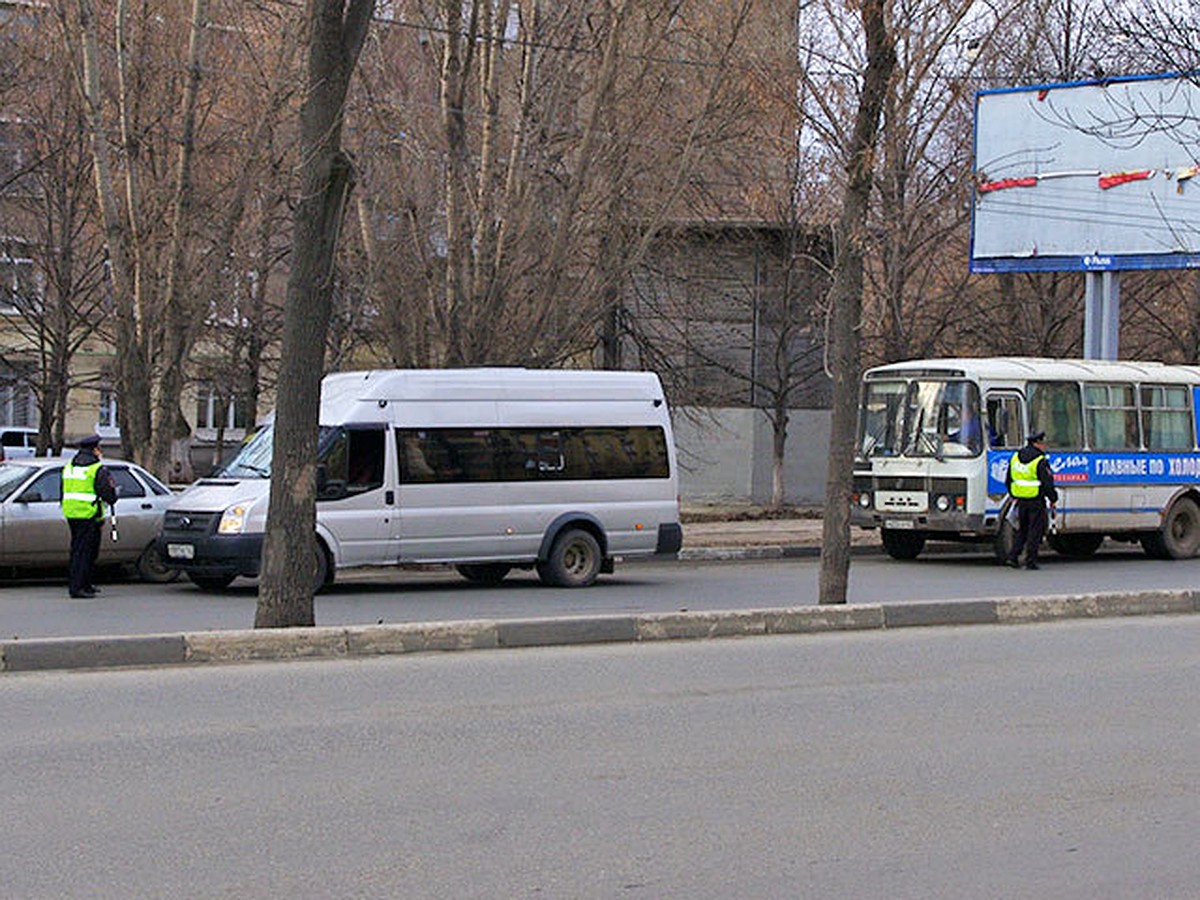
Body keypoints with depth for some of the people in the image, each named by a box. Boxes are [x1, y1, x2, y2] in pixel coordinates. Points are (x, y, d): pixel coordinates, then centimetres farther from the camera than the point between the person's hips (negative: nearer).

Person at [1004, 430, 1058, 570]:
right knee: (1035, 531, 2)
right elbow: (1048, 484, -14)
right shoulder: (1040, 462, -14)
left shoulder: (1016, 457, 8)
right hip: (1036, 502, -6)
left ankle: (1013, 556, 9)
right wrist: (1053, 501, -4)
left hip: (1021, 501, 6)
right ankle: (1030, 561, 2)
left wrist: (1014, 497, 23)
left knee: (1022, 530, 17)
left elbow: (1008, 480, 15)